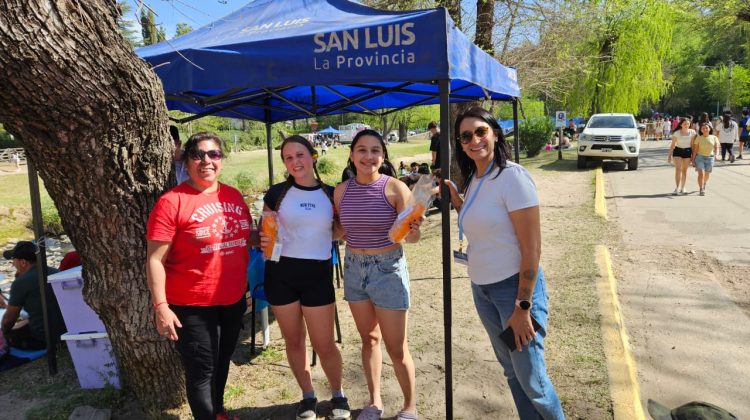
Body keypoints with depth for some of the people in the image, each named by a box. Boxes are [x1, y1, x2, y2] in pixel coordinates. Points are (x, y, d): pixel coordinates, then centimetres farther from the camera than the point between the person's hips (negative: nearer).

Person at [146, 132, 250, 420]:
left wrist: (245, 288, 12)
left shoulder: (233, 196, 3)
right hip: (192, 305, -6)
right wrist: (161, 306, -21)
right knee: (202, 370, 5)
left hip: (233, 299, 6)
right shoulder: (172, 202, -15)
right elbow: (155, 259, -16)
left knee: (222, 361, 23)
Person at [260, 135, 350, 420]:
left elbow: (339, 231, 11)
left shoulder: (331, 194, 2)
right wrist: (263, 241, -15)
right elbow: (262, 233, 7)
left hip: (318, 274, 0)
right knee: (294, 341, 13)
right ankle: (308, 396, 34)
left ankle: (338, 394, 31)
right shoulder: (277, 192, -1)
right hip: (280, 273, 1)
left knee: (324, 344, 5)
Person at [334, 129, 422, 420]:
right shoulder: (342, 191, -1)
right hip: (354, 268, 4)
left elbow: (411, 237, -14)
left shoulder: (396, 188, -13)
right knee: (369, 339, 18)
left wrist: (414, 229, -34)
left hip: (388, 269, -4)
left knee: (396, 348, 3)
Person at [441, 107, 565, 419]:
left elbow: (532, 248, -19)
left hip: (515, 286, -7)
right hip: (481, 288, 7)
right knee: (512, 372, 18)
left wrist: (522, 307, -19)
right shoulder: (473, 179, 6)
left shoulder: (512, 176, -17)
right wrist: (452, 194, 5)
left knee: (531, 380, 2)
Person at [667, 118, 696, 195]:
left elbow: (692, 144, 3)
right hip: (678, 151, -2)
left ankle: (682, 188, 19)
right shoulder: (676, 133, -8)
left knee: (684, 170, 9)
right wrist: (669, 155, -5)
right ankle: (677, 188, -11)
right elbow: (672, 144, -3)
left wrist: (693, 155, 3)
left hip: (687, 151, 2)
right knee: (678, 169, -12)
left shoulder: (692, 132, -2)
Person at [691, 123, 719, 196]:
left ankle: (704, 185, 41)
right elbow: (695, 149, -1)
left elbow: (716, 148, -1)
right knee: (701, 173, -15)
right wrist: (693, 159, -3)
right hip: (700, 157, -2)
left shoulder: (714, 138, 3)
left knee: (707, 174, 14)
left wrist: (716, 154, -22)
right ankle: (701, 190, -14)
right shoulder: (698, 138, -2)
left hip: (710, 158, 2)